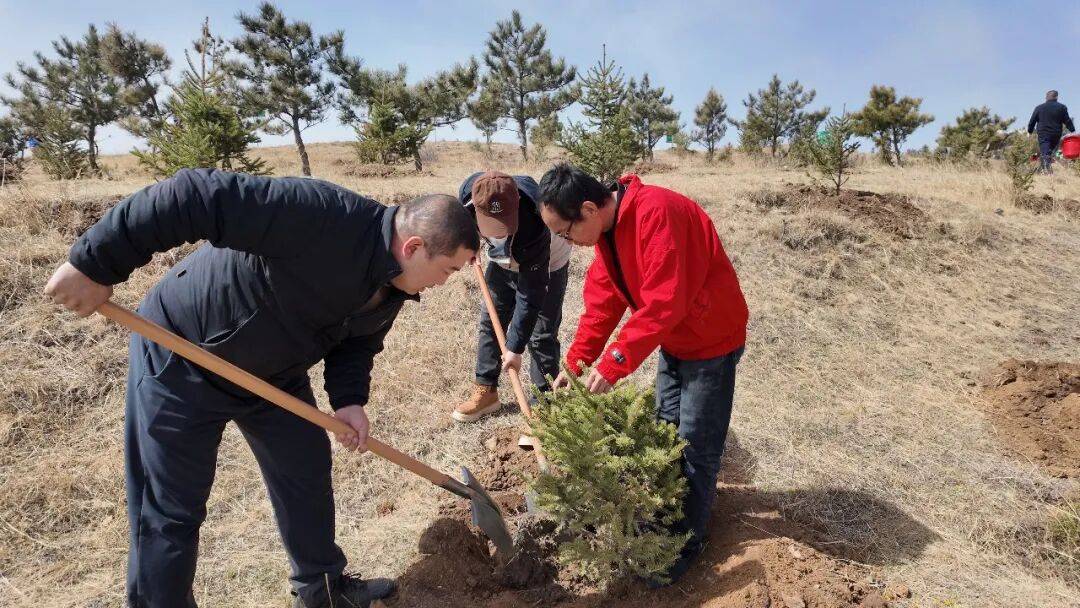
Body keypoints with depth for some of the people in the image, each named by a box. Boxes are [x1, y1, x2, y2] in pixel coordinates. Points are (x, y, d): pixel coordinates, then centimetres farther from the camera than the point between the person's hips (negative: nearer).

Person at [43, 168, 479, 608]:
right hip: (181, 361, -7)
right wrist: (96, 262, -35)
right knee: (170, 514, 0)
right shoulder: (324, 214, -35)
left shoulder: (393, 288, -7)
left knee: (306, 474, 14)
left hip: (273, 373, 8)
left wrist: (349, 399, -12)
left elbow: (356, 341, 6)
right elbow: (201, 196, -38)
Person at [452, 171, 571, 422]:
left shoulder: (533, 228, -45)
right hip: (503, 262, 6)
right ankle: (486, 391, 21)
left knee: (542, 336, -6)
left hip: (546, 267, -5)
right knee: (489, 323, 8)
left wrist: (515, 347, -31)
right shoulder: (471, 190, -32)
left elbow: (531, 295, -36)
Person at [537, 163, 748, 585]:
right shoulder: (607, 228, -2)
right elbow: (602, 304, 1)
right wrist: (574, 365, -4)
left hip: (711, 338, -8)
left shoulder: (657, 213, -31)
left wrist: (613, 364, -30)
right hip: (673, 339, 9)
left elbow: (663, 304, -34)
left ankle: (688, 539, 20)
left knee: (695, 446, 2)